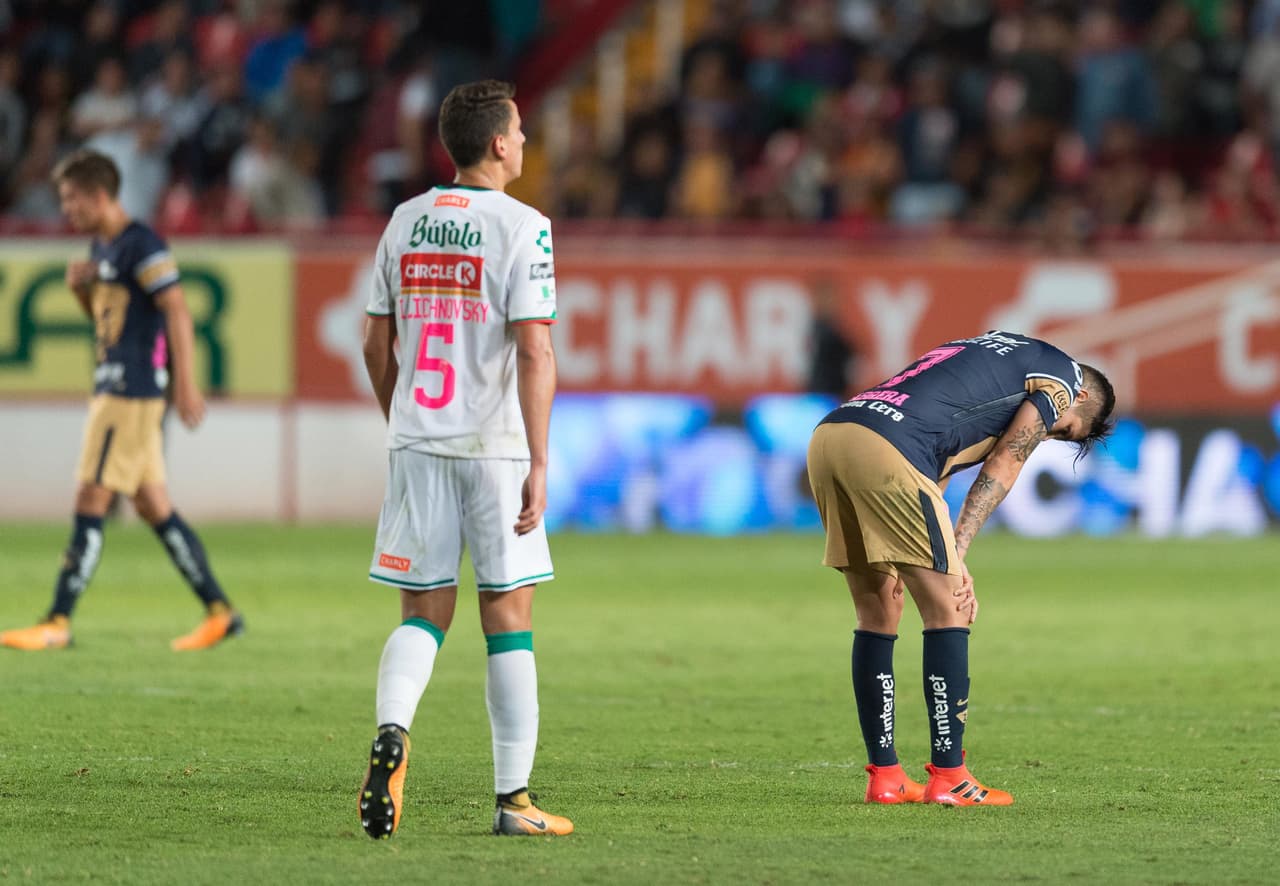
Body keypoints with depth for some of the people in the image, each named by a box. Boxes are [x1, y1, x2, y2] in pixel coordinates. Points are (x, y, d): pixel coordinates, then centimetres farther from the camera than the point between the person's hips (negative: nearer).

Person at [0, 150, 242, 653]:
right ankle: (219, 613, 13)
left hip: (133, 393, -10)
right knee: (153, 507, 10)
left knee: (90, 503, -10)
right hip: (113, 387, 10)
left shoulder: (141, 245, -13)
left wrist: (186, 384, -25)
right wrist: (79, 286, 6)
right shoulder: (101, 247, 16)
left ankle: (58, 623, -10)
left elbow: (177, 311, -19)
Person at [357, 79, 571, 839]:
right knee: (509, 617, 4)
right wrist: (540, 464, -16)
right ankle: (514, 798, 7)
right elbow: (534, 351, -16)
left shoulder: (406, 221, 8)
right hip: (495, 445, -4)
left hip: (418, 441, 4)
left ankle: (392, 729, -20)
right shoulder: (520, 227, -9)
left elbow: (378, 344, 13)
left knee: (425, 613, 9)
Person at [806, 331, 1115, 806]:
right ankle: (948, 778, 0)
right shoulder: (1063, 378, 12)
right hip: (884, 447, -8)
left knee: (878, 615, 15)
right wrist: (955, 555, 0)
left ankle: (884, 776, 17)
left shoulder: (1002, 353, 35)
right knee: (947, 612, 0)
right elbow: (1001, 468, 3)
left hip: (826, 436, 9)